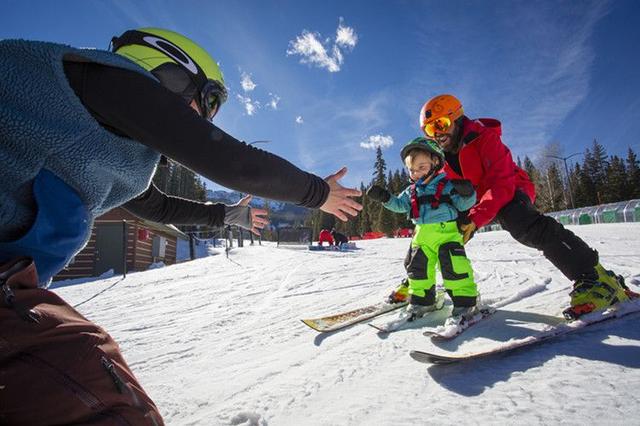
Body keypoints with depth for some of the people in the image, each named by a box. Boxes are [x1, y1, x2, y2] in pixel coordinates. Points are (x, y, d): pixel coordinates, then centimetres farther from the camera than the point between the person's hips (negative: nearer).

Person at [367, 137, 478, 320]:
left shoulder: (447, 185, -3)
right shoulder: (412, 191, 12)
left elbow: (463, 204, -4)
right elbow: (399, 204, 14)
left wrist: (467, 193, -25)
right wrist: (385, 197, -1)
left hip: (447, 232, -5)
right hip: (423, 235, 5)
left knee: (453, 264, -11)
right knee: (417, 265, 9)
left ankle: (465, 301, 6)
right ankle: (421, 299, 25)